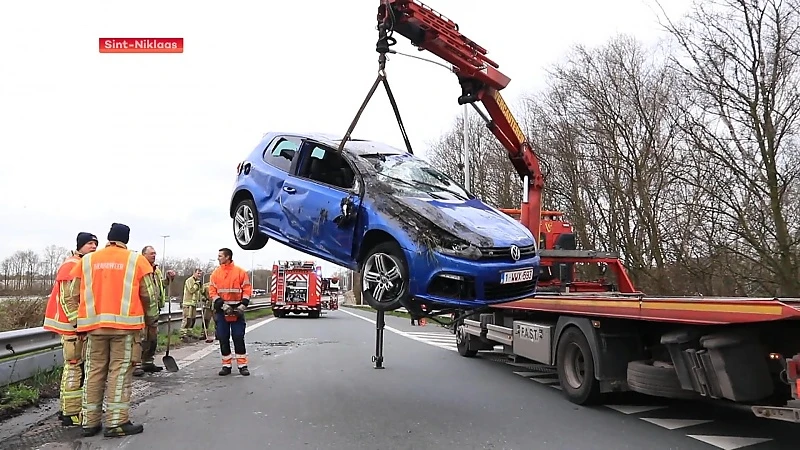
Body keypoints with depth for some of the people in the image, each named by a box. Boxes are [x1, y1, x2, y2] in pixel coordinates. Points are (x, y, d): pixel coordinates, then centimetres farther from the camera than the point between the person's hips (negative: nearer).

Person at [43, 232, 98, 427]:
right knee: (75, 367, -8)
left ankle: (67, 408, 25)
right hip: (73, 325, -10)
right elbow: (66, 299, -19)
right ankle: (71, 414, -3)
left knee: (73, 366, 15)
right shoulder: (70, 267, -13)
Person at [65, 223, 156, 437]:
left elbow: (73, 295, 9)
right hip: (125, 323, -3)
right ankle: (117, 422, 1)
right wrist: (146, 314, 16)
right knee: (120, 371, 1)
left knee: (94, 371, 12)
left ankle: (90, 421, 19)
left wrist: (80, 321, 19)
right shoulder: (136, 259, 1)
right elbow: (149, 294, -1)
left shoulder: (87, 260, 10)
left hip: (94, 323, 3)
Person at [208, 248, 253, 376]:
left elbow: (247, 290, -1)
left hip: (237, 310, -2)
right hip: (221, 311, 2)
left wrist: (243, 305, -12)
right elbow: (212, 291, 0)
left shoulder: (241, 272, 0)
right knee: (223, 338, 5)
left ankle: (242, 365, 6)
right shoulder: (215, 273, 6)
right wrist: (222, 304, -12)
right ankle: (226, 365, 15)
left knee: (238, 337, -1)